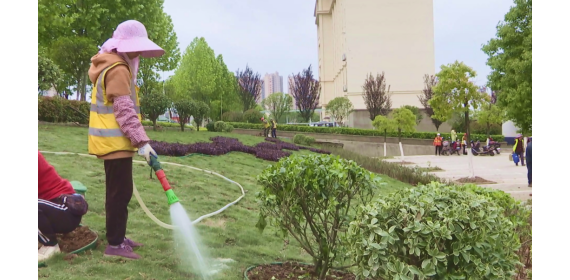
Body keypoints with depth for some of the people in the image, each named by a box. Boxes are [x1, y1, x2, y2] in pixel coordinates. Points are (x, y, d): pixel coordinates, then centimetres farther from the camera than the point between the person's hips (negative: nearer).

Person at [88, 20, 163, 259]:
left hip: (113, 140, 11)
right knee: (120, 193, -5)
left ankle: (118, 237, 24)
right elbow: (125, 111, -22)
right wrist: (142, 141, -23)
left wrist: (137, 140, 24)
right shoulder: (118, 69, -15)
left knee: (118, 192, 15)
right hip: (115, 142, -11)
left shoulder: (111, 65, 19)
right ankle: (114, 244, 1)